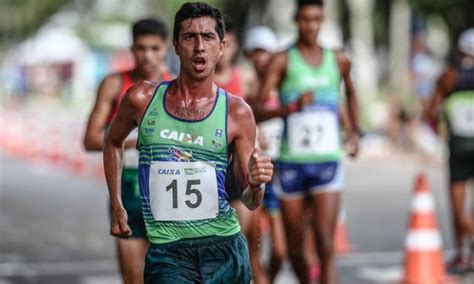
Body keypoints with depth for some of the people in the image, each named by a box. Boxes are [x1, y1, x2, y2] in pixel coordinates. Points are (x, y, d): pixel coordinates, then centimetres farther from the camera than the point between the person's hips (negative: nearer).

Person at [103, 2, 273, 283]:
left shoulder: (237, 112, -1)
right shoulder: (142, 99, 1)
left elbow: (250, 202, 4)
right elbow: (113, 142, 22)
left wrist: (255, 185, -18)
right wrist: (116, 206, 16)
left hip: (224, 249, 1)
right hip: (167, 252, -1)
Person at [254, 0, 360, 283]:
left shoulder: (338, 60, 8)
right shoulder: (283, 61, -3)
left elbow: (351, 92, 31)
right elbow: (257, 111, -10)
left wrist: (355, 130, 19)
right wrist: (291, 107, -26)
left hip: (327, 162, 1)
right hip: (291, 162, -1)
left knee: (325, 242, -14)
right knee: (295, 245, 9)